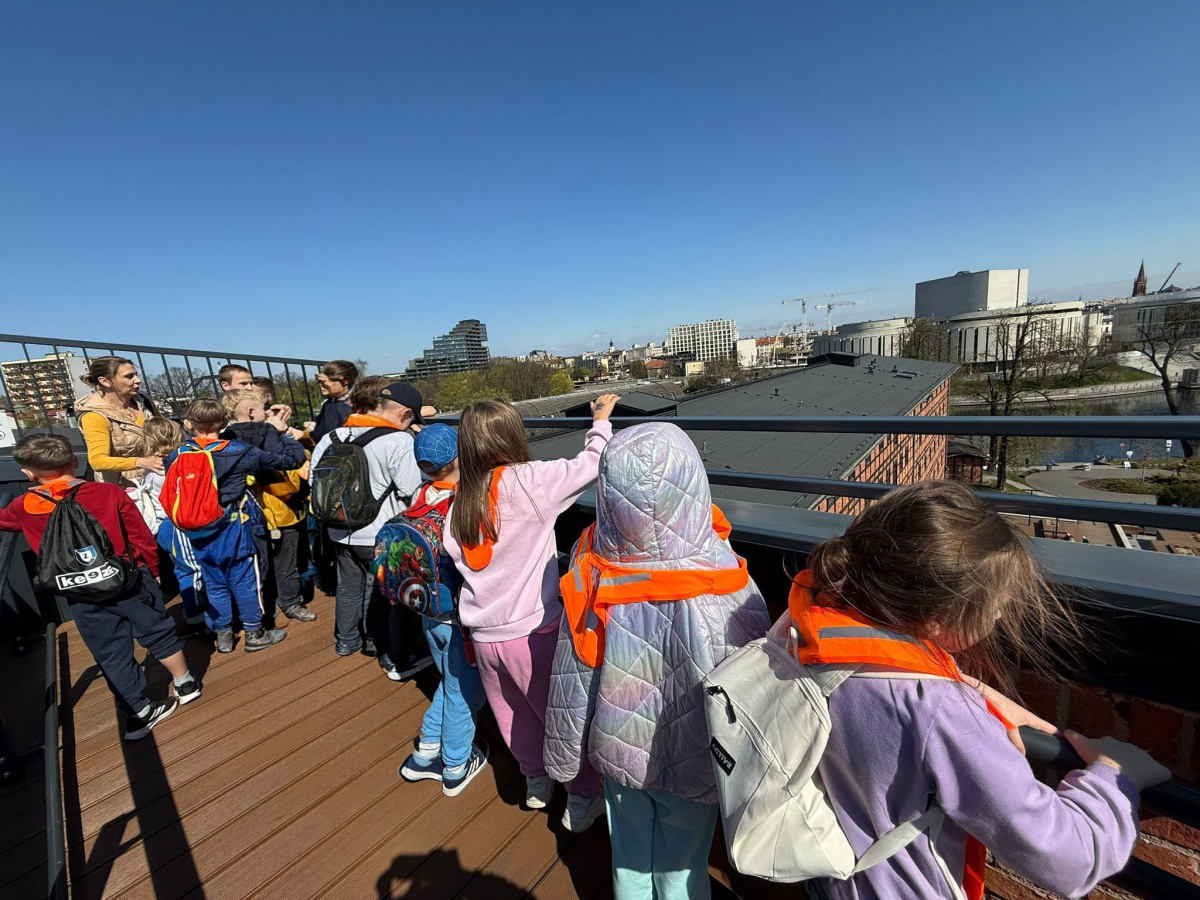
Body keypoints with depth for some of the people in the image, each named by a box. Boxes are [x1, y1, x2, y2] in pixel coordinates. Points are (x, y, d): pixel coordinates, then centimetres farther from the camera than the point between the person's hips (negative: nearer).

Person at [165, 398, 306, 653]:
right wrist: (282, 434, 5)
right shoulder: (239, 452, -15)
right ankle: (254, 634, 21)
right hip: (234, 530, -3)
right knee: (245, 582, 9)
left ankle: (223, 636, 28)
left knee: (213, 584, 16)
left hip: (199, 535, 4)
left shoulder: (176, 457, -4)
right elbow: (294, 458, -13)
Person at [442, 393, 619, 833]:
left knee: (515, 716, 26)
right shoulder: (529, 480, -19)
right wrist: (601, 422, 7)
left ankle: (536, 782, 48)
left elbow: (454, 553, 6)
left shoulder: (460, 501, -2)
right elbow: (592, 463, -10)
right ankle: (581, 800, 35)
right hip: (532, 630, -6)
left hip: (484, 635, 6)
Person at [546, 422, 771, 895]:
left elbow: (569, 686, -12)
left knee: (629, 860, 29)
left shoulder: (591, 578, -25)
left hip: (618, 752, 2)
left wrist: (563, 759, 6)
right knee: (681, 871, 27)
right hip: (690, 766, -1)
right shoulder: (727, 594, -33)